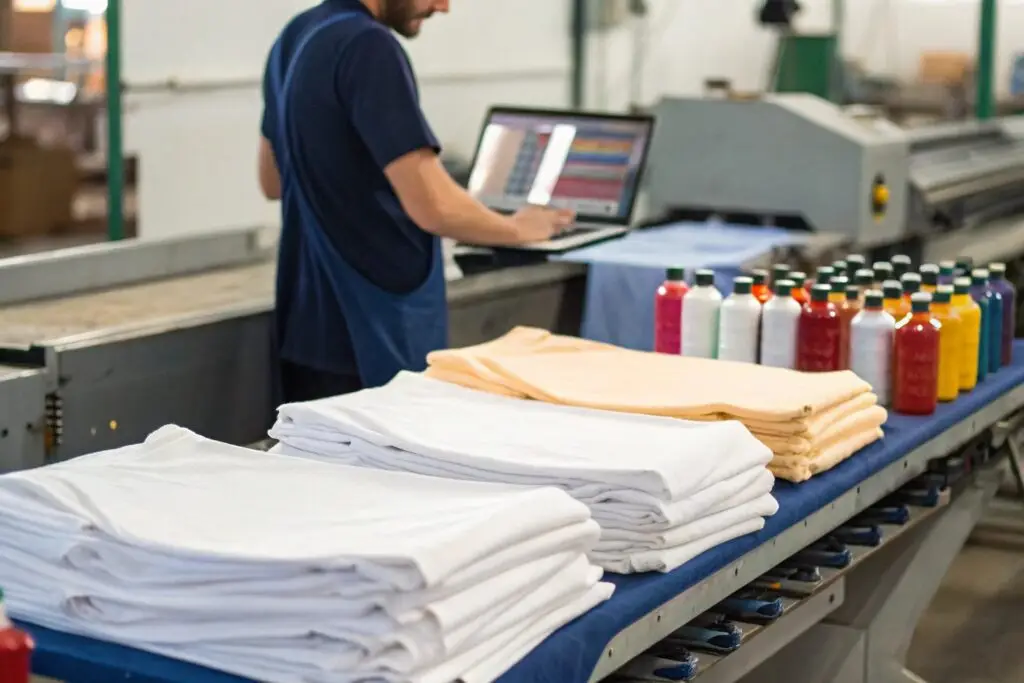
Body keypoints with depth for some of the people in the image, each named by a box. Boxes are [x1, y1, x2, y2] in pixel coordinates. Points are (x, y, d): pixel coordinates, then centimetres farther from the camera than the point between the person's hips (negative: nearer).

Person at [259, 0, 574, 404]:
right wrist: (517, 229, -7)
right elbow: (433, 205, -24)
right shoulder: (368, 47, -20)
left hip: (308, 324, 9)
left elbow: (273, 181, 21)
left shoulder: (295, 36, 9)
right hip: (373, 334, -9)